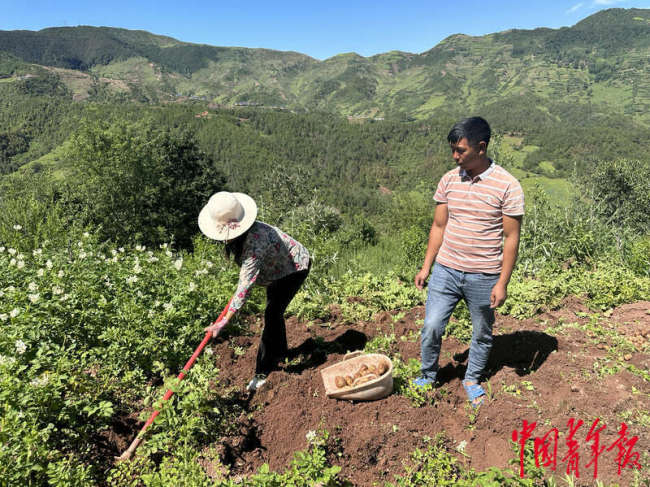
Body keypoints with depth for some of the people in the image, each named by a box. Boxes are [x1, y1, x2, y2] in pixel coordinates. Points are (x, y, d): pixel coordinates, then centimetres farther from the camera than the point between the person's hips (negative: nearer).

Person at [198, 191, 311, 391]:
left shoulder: (255, 242, -43)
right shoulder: (238, 233, -15)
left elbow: (245, 284, -46)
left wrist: (224, 320, -47)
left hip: (295, 266, -10)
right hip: (277, 268, 10)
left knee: (272, 314, -15)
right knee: (274, 311, 22)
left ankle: (263, 372, -7)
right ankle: (280, 351, 44)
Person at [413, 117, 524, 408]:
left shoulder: (507, 186, -11)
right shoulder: (449, 180, 1)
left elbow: (511, 238, -8)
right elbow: (439, 226, 7)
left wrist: (502, 283, -11)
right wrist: (426, 266, 6)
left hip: (484, 277, -2)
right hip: (446, 271, 3)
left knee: (482, 334, 15)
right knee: (431, 327, 3)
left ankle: (472, 380, 38)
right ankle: (428, 376, 27)